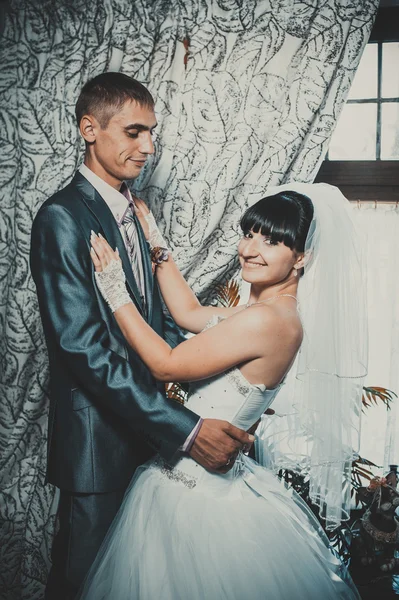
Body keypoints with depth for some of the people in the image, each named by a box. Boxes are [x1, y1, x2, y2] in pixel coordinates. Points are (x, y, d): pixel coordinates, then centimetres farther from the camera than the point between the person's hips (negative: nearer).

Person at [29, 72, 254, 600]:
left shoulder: (131, 210, 9)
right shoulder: (62, 218, -18)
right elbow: (85, 349, -25)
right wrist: (185, 429, -28)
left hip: (144, 415, 8)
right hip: (98, 433, -7)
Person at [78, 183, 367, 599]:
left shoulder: (267, 320, -26)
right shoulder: (263, 312, 3)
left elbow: (167, 365, -19)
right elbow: (189, 314, 17)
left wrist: (115, 290, -12)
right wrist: (158, 247, 15)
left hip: (197, 486, -9)